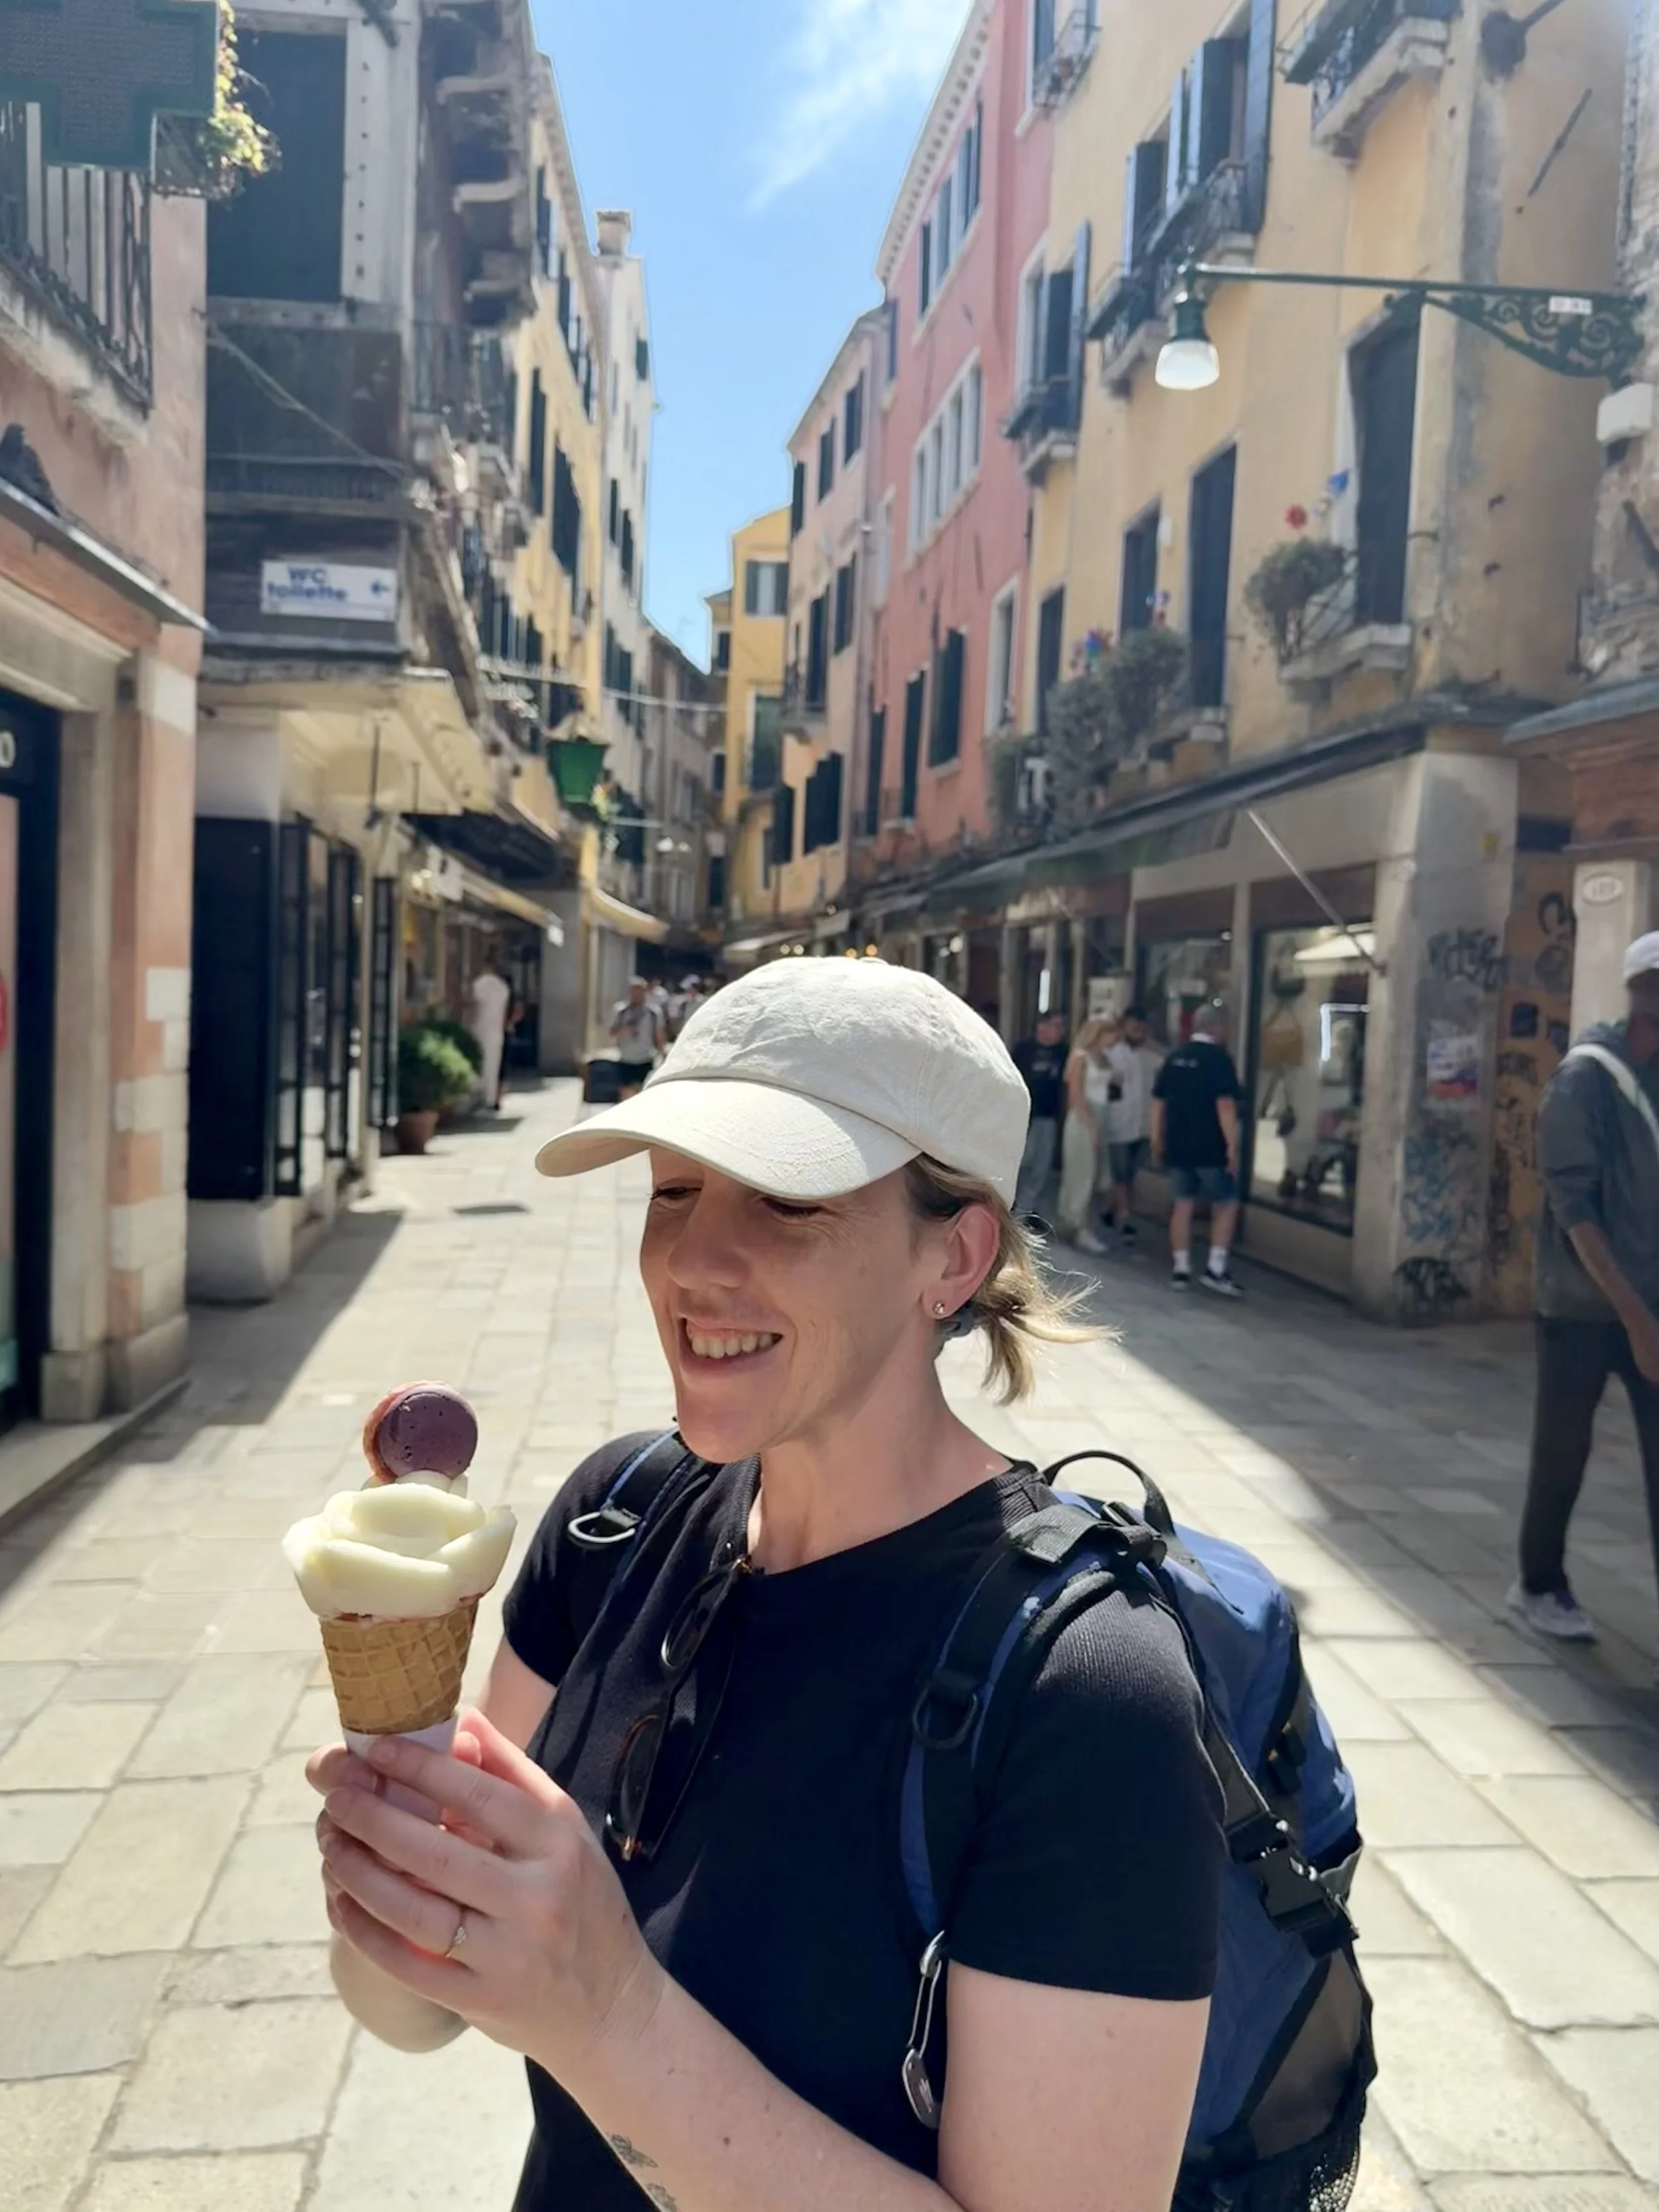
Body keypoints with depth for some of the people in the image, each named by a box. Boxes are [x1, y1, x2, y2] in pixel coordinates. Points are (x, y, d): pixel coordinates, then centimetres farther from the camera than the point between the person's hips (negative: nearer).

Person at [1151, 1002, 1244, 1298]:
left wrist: (1157, 1141, 19)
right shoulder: (1219, 1058, -9)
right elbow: (1225, 1105, -16)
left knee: (1182, 1205, 10)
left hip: (1177, 1146, 6)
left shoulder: (1175, 1057, 10)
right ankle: (1216, 1270, -1)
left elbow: (1158, 1102, 12)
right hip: (1210, 1148, -6)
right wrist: (1232, 1146, -15)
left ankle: (1181, 1270, 10)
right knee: (1226, 1204, 5)